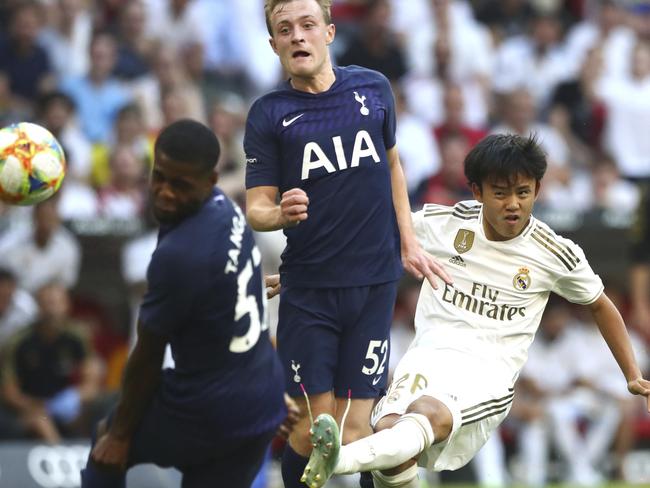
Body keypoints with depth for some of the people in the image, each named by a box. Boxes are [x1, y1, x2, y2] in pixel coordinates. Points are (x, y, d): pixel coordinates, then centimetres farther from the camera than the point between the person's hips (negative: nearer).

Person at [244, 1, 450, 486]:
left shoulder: (373, 88, 5)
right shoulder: (268, 114, -1)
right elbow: (256, 206, -4)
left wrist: (409, 244, 17)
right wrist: (281, 214, -26)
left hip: (374, 283, 1)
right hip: (308, 290, -1)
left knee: (352, 434, -4)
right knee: (311, 433, -5)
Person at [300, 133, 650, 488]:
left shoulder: (555, 256, 5)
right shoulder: (441, 223, 5)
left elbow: (600, 306, 22)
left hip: (487, 374, -2)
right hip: (429, 353, 2)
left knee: (430, 414, -37)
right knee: (389, 427, -33)